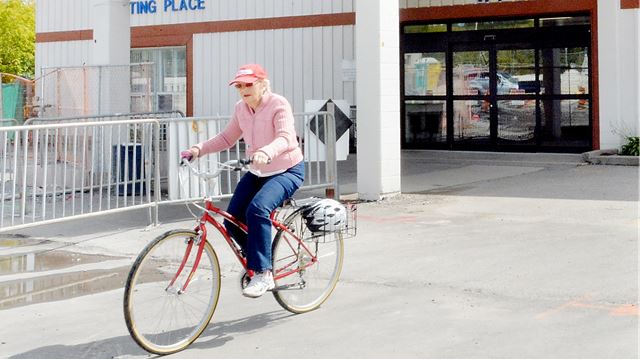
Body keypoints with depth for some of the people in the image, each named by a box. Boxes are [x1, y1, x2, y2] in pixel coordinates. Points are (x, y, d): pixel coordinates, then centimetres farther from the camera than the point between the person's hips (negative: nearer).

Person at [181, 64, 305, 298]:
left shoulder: (278, 105, -19)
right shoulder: (241, 109, 1)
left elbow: (285, 138, -33)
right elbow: (227, 138, 8)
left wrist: (266, 152, -53)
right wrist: (199, 149, -8)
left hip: (287, 171, -7)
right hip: (257, 173, 7)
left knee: (257, 209, -32)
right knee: (232, 221, -7)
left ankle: (263, 274, -25)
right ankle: (257, 260, 21)